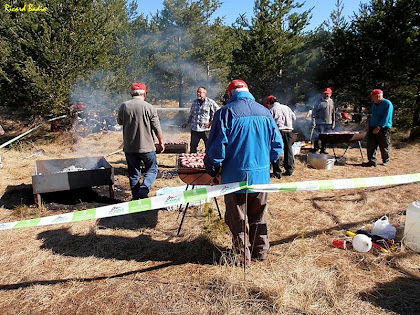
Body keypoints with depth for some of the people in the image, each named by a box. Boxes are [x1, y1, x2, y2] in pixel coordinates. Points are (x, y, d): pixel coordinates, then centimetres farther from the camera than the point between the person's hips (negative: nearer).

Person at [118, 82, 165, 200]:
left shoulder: (124, 106, -2)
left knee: (133, 173, 14)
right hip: (147, 146, -3)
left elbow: (120, 122, 15)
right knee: (152, 170, 12)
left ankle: (136, 197, 19)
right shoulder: (149, 107, -9)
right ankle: (143, 191, -6)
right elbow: (157, 128, -6)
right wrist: (161, 143, 7)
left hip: (129, 147, 3)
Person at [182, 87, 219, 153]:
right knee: (193, 147, 10)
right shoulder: (194, 102, 12)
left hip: (206, 129, -4)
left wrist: (211, 122, -12)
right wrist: (186, 123, 19)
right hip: (195, 129, 4)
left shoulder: (210, 102, -4)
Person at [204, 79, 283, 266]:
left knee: (237, 220, 11)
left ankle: (243, 257, 22)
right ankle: (260, 252, 33)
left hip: (235, 176, -4)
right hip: (261, 175, 5)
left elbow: (217, 147, -13)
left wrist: (213, 170, 3)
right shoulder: (264, 112, 3)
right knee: (258, 217, 20)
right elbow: (277, 145, 7)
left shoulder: (226, 113, -10)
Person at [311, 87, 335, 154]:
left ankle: (323, 149, 20)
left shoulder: (332, 102, 11)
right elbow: (314, 112, -5)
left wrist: (333, 123, 15)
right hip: (320, 123, -5)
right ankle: (315, 150, 4)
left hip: (328, 123, 5)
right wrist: (313, 122, -11)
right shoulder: (319, 102, -5)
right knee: (318, 137, -6)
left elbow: (333, 113, 17)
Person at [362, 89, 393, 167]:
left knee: (384, 147, 7)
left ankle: (386, 160, 26)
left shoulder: (387, 104, -11)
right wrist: (369, 124, 9)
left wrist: (378, 127, -21)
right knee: (370, 145, -4)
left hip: (383, 129, -6)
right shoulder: (374, 104, 13)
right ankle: (372, 161, -2)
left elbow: (386, 118, -17)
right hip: (373, 129, 6)